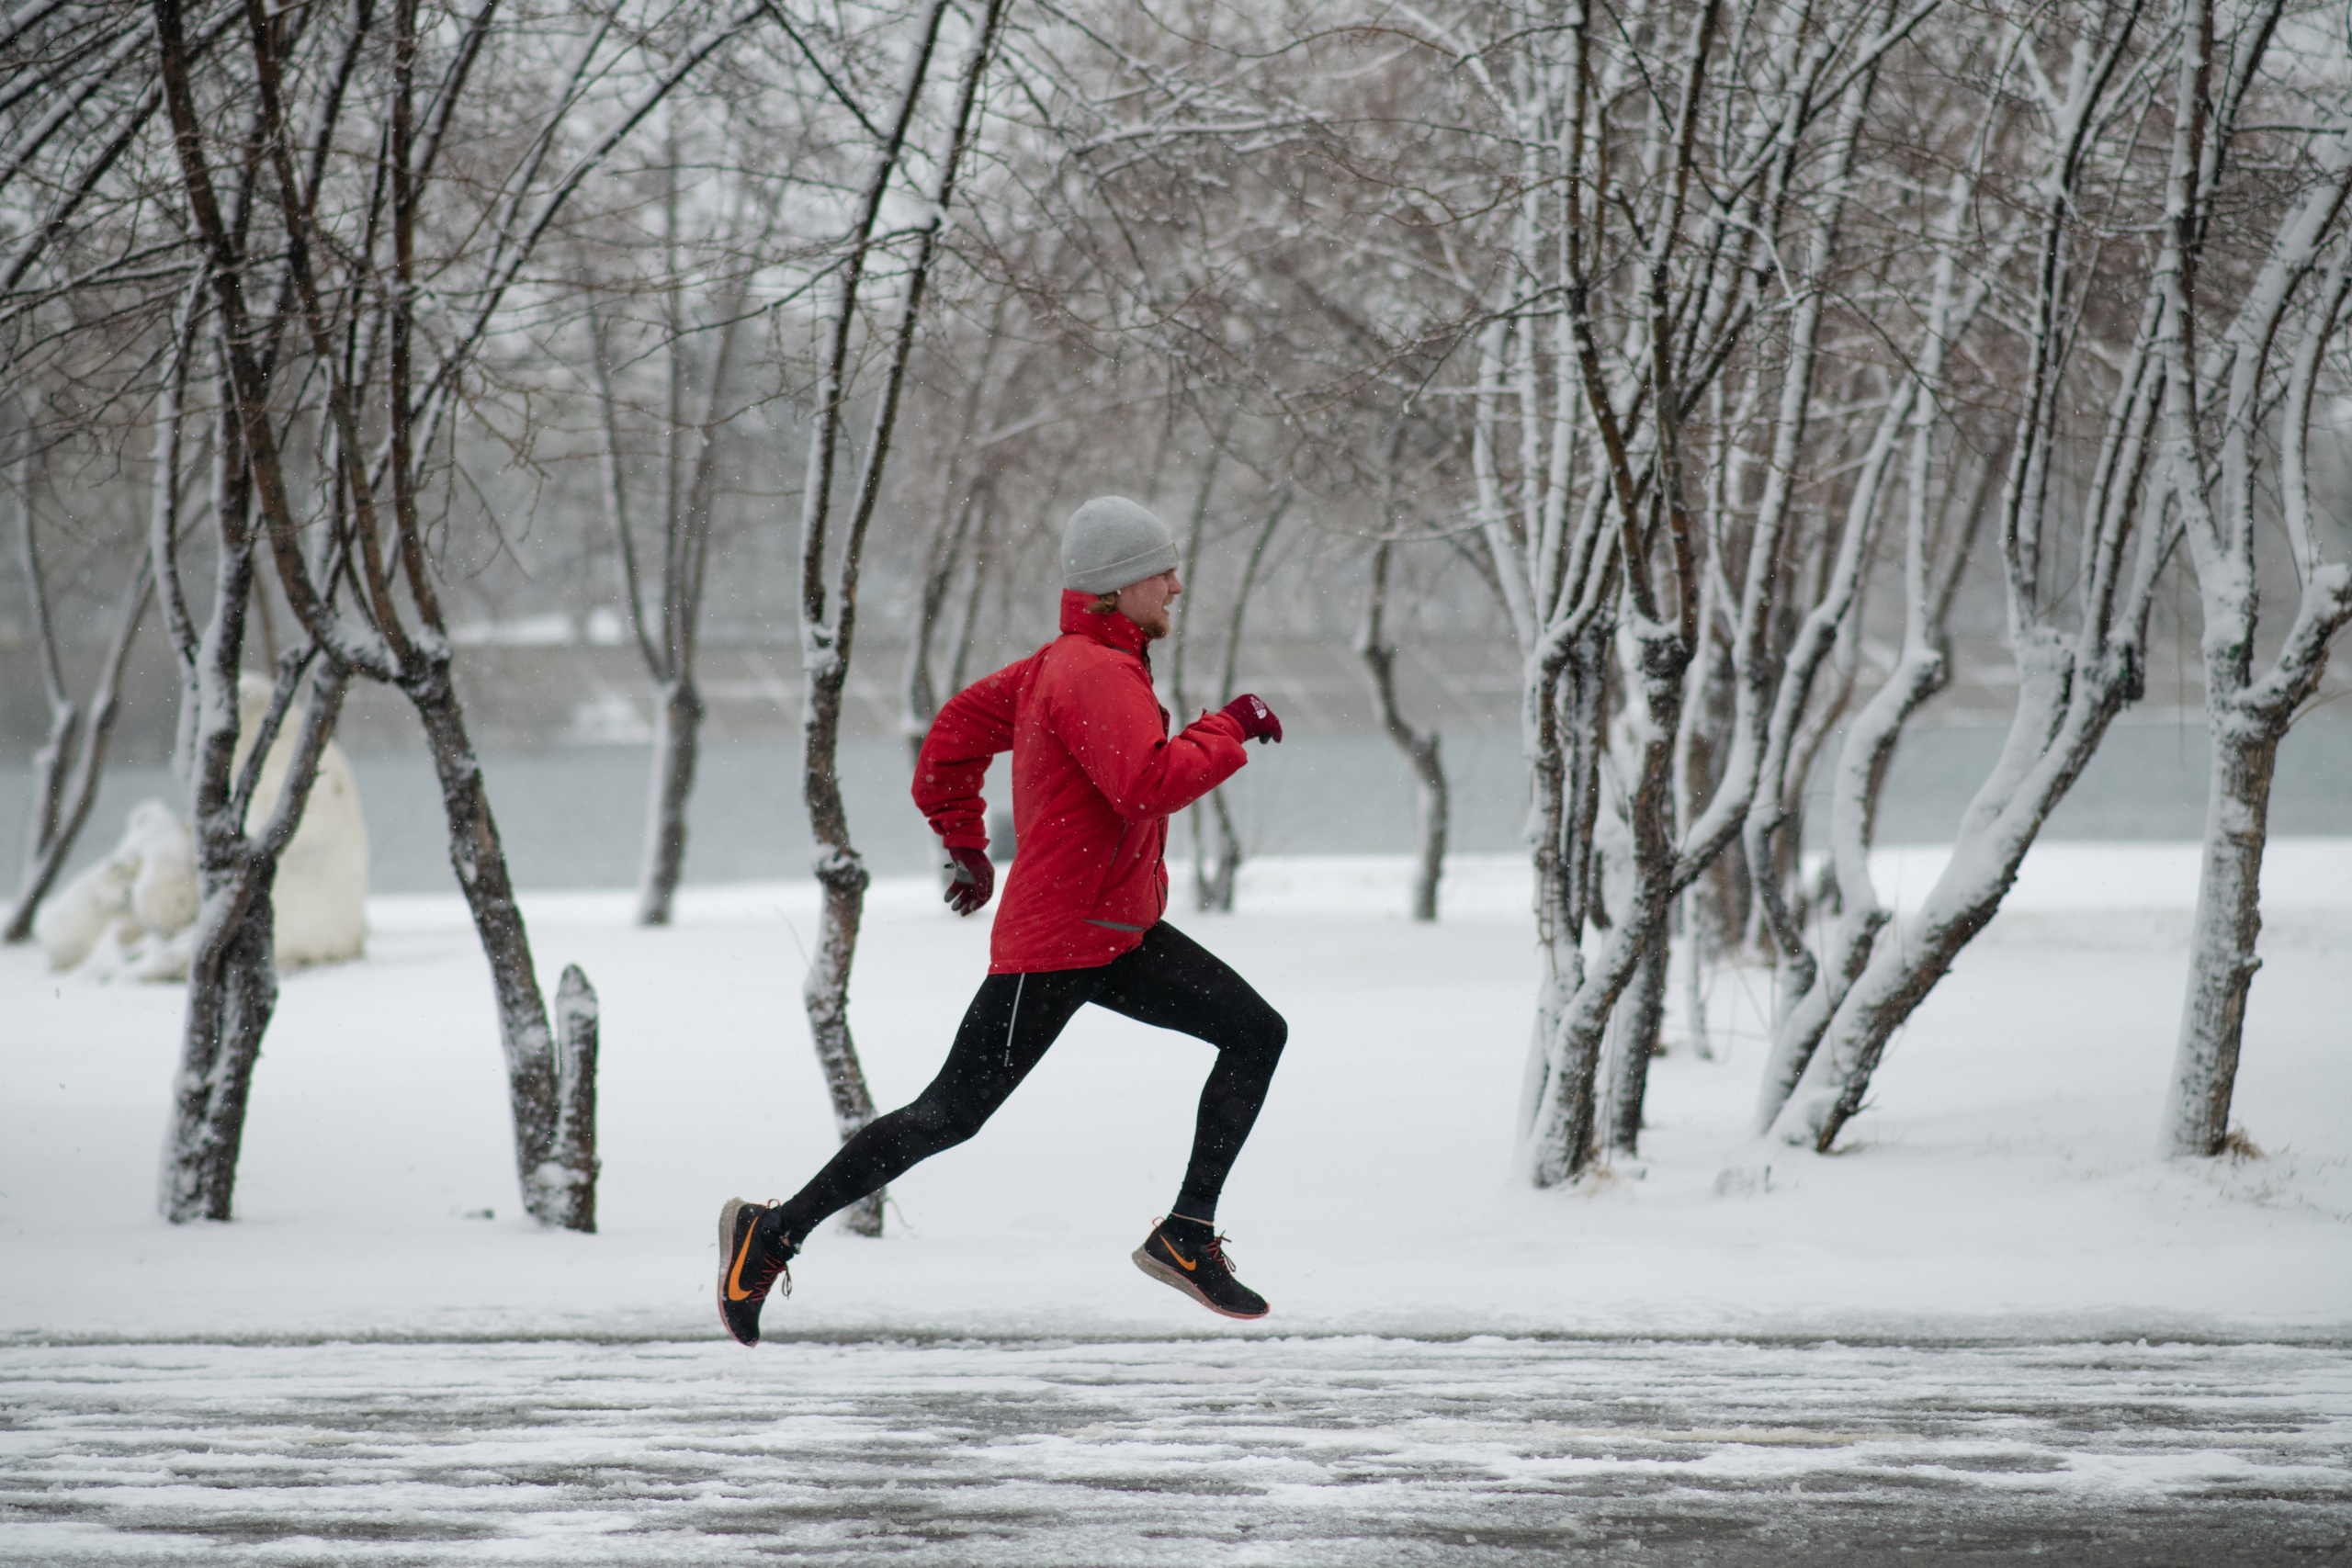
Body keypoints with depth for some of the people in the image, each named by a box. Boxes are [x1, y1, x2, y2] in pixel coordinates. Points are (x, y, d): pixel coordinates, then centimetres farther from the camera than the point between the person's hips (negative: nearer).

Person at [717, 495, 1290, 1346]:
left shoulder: (1064, 664, 12)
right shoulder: (1096, 676, -18)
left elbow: (959, 727, 21)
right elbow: (1151, 785, -32)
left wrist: (963, 841, 27)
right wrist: (1228, 730, -19)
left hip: (1120, 935, 10)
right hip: (1055, 941, -10)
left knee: (1256, 1032, -2)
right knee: (950, 1115, -5)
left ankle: (1187, 1235, -1)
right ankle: (771, 1235, 6)